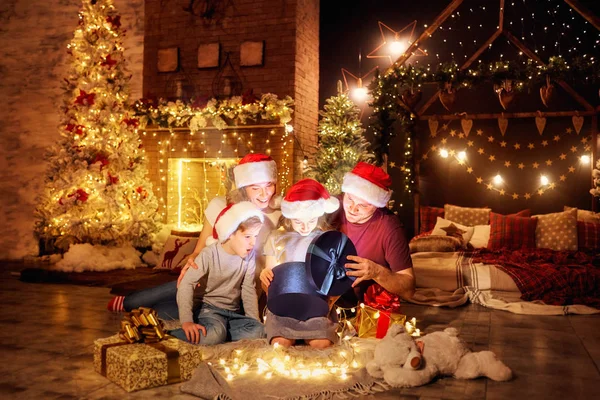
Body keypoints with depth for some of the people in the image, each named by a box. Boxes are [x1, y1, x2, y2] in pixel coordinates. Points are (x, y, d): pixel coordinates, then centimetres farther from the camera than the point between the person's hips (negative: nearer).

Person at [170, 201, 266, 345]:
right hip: (208, 308, -4)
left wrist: (255, 321, -3)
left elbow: (248, 289, 3)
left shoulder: (250, 255, -4)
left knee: (258, 331, -22)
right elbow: (186, 284, -22)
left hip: (233, 311, 5)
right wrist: (187, 321, -32)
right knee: (214, 334, -35)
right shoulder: (209, 254, -18)